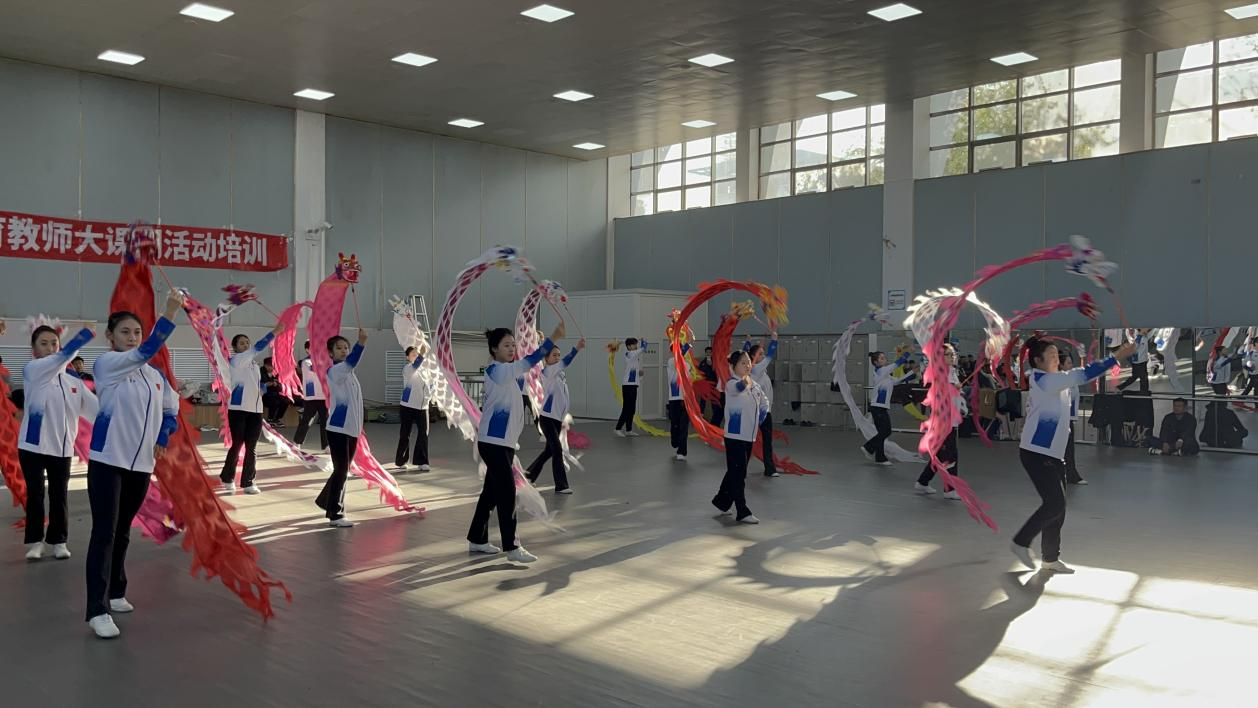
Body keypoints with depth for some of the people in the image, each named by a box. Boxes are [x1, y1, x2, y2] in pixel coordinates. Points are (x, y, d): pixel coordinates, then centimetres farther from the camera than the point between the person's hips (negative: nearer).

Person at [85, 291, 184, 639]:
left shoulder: (155, 374, 9)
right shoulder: (106, 364, -9)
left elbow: (171, 408, 20)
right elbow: (146, 351, -26)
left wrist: (162, 439, 2)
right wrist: (170, 312, -35)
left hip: (141, 464, 6)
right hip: (107, 460, -6)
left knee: (123, 532, 17)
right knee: (104, 533, -8)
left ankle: (114, 593, 30)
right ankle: (97, 610, -8)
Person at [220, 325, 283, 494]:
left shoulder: (254, 363, 16)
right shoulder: (234, 360, -6)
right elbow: (257, 348, -19)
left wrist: (261, 389, 4)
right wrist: (274, 332, -25)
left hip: (255, 410, 6)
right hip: (238, 409, -6)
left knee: (251, 448, 5)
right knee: (237, 445, 0)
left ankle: (248, 482, 11)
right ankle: (228, 479, 19)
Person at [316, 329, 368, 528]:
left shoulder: (349, 372, 15)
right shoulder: (334, 371, -14)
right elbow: (349, 363, -34)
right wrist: (361, 343, -48)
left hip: (352, 428, 8)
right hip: (338, 428, -8)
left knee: (343, 470, 17)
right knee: (340, 470, -7)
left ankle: (325, 500, 35)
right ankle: (335, 515, -2)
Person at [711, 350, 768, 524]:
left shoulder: (754, 384, 9)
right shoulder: (731, 383, -14)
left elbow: (764, 404, 24)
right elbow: (737, 387, -41)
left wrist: (758, 421, 13)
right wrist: (744, 382, -63)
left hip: (749, 436, 7)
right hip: (735, 436, -7)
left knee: (735, 472, 17)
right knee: (738, 474, -5)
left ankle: (722, 501, 33)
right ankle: (743, 512, -1)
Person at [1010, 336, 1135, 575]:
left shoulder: (1057, 380, 15)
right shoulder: (1041, 380, -17)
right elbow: (1082, 376, -24)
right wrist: (1116, 357, -26)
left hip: (1053, 453, 9)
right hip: (1036, 453, -9)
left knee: (1058, 506, 9)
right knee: (1054, 504, -12)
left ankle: (1051, 558, 19)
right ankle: (1021, 542, 4)